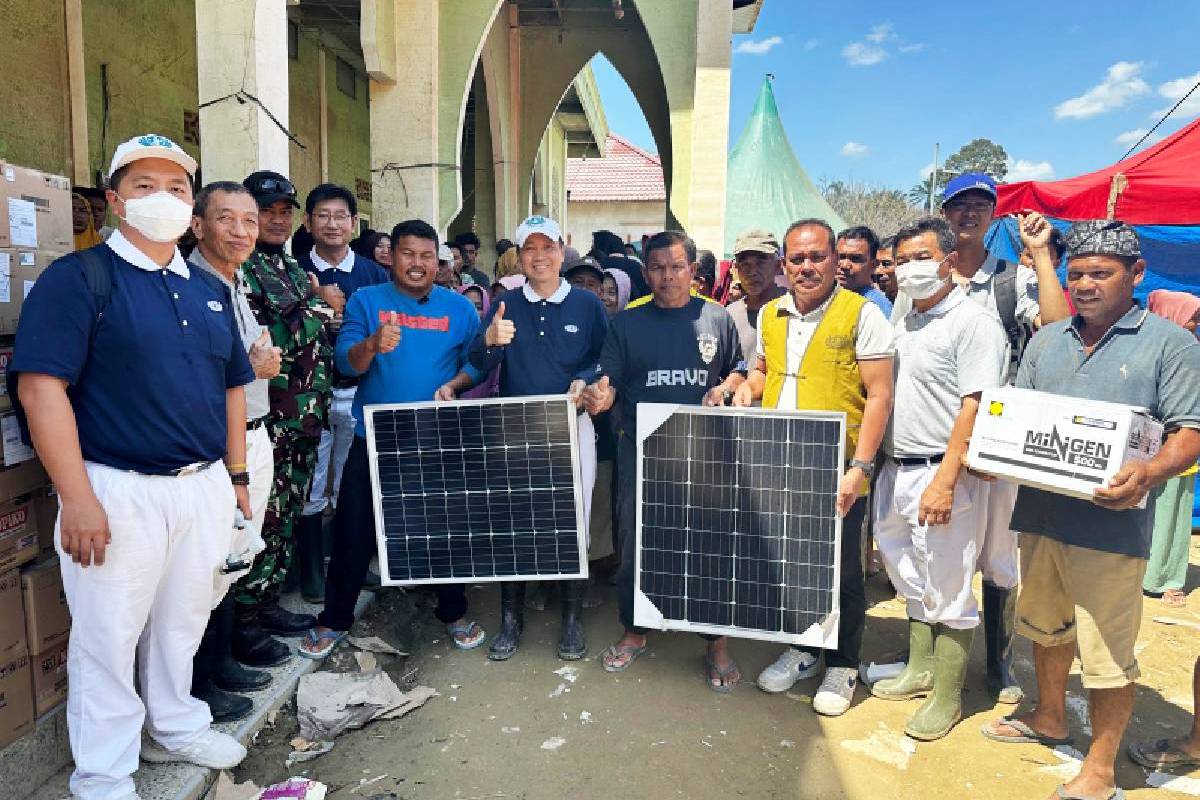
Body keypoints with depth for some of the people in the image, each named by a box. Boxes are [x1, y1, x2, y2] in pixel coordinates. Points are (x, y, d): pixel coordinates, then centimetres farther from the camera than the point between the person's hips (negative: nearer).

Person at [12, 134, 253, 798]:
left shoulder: (209, 290, 12)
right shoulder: (78, 278, -7)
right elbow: (41, 386, -15)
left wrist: (236, 474, 13)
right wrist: (77, 498, -20)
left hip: (204, 487, 6)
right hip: (118, 491, -5)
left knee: (182, 621, 20)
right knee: (109, 636, 8)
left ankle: (174, 727, 41)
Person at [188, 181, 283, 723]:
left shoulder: (240, 287, 14)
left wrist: (265, 360, 4)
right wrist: (252, 367, -15)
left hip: (254, 439, 9)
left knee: (236, 560, 18)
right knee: (211, 567, 0)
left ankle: (222, 662, 34)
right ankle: (198, 686, 17)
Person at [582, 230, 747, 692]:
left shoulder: (717, 319, 6)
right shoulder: (626, 324, 5)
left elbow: (739, 371, 16)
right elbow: (607, 385, -1)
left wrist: (724, 388, -6)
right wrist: (597, 398, -24)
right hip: (641, 451, 1)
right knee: (634, 545, 9)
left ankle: (717, 642, 23)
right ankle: (634, 632, 30)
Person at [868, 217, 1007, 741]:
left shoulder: (974, 322, -11)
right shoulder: (903, 323, 13)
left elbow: (975, 407, -18)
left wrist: (945, 480, -23)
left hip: (942, 476, -8)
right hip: (897, 471, 8)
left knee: (948, 589, 4)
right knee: (914, 581, 20)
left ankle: (946, 697, 19)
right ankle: (920, 670, 37)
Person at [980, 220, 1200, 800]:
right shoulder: (1047, 342, 12)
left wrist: (1151, 473, -27)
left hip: (1111, 525, -5)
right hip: (1039, 512, 6)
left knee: (1107, 653, 3)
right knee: (1044, 626, 22)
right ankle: (1049, 719, 43)